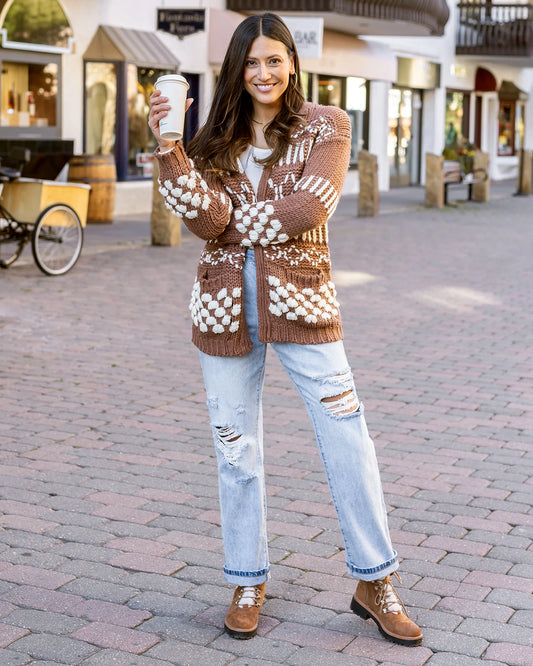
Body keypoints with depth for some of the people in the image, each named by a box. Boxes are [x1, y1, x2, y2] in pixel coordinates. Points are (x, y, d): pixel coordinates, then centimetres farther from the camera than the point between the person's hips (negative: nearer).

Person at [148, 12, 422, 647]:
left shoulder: (325, 126, 1)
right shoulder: (216, 139, 9)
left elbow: (310, 205, -15)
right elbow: (204, 218, -8)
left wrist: (233, 224, -8)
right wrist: (168, 146, -17)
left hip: (301, 297, -2)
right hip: (226, 303, 3)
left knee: (347, 438, -3)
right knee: (236, 447, 9)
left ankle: (374, 583, 11)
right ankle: (248, 582, 24)